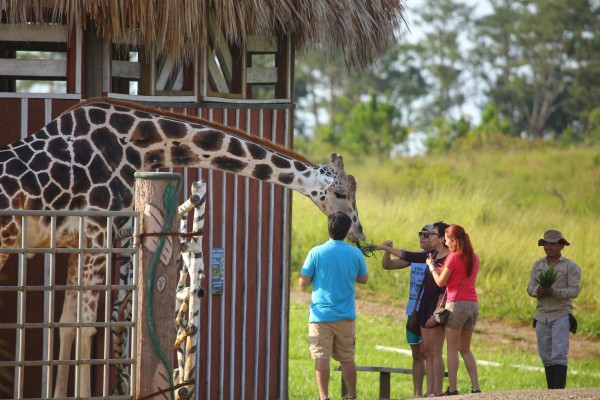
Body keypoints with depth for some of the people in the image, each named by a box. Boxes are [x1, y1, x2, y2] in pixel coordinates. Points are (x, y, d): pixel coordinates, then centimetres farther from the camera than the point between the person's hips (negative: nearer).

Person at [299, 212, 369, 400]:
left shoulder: (317, 252, -8)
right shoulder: (355, 253, 0)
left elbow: (303, 281, -6)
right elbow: (363, 278, 14)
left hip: (321, 314, -3)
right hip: (345, 314, 3)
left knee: (322, 358, -2)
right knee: (347, 358, 12)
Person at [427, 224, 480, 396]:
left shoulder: (454, 257, -10)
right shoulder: (474, 257, 10)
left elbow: (441, 282, -4)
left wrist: (431, 267, 12)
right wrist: (442, 270, 21)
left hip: (456, 304, -7)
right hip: (473, 304, 7)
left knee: (452, 349, -1)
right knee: (466, 349, 14)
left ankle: (452, 389, -3)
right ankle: (476, 387, 5)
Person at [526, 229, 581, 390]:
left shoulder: (570, 266, -2)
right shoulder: (538, 265, 12)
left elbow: (574, 291, -9)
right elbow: (530, 288, 8)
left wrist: (554, 292, -24)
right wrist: (537, 291, -17)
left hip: (561, 315, -5)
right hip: (542, 315, 5)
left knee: (559, 354, -14)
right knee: (546, 356, 6)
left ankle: (559, 389, -18)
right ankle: (551, 390, 12)